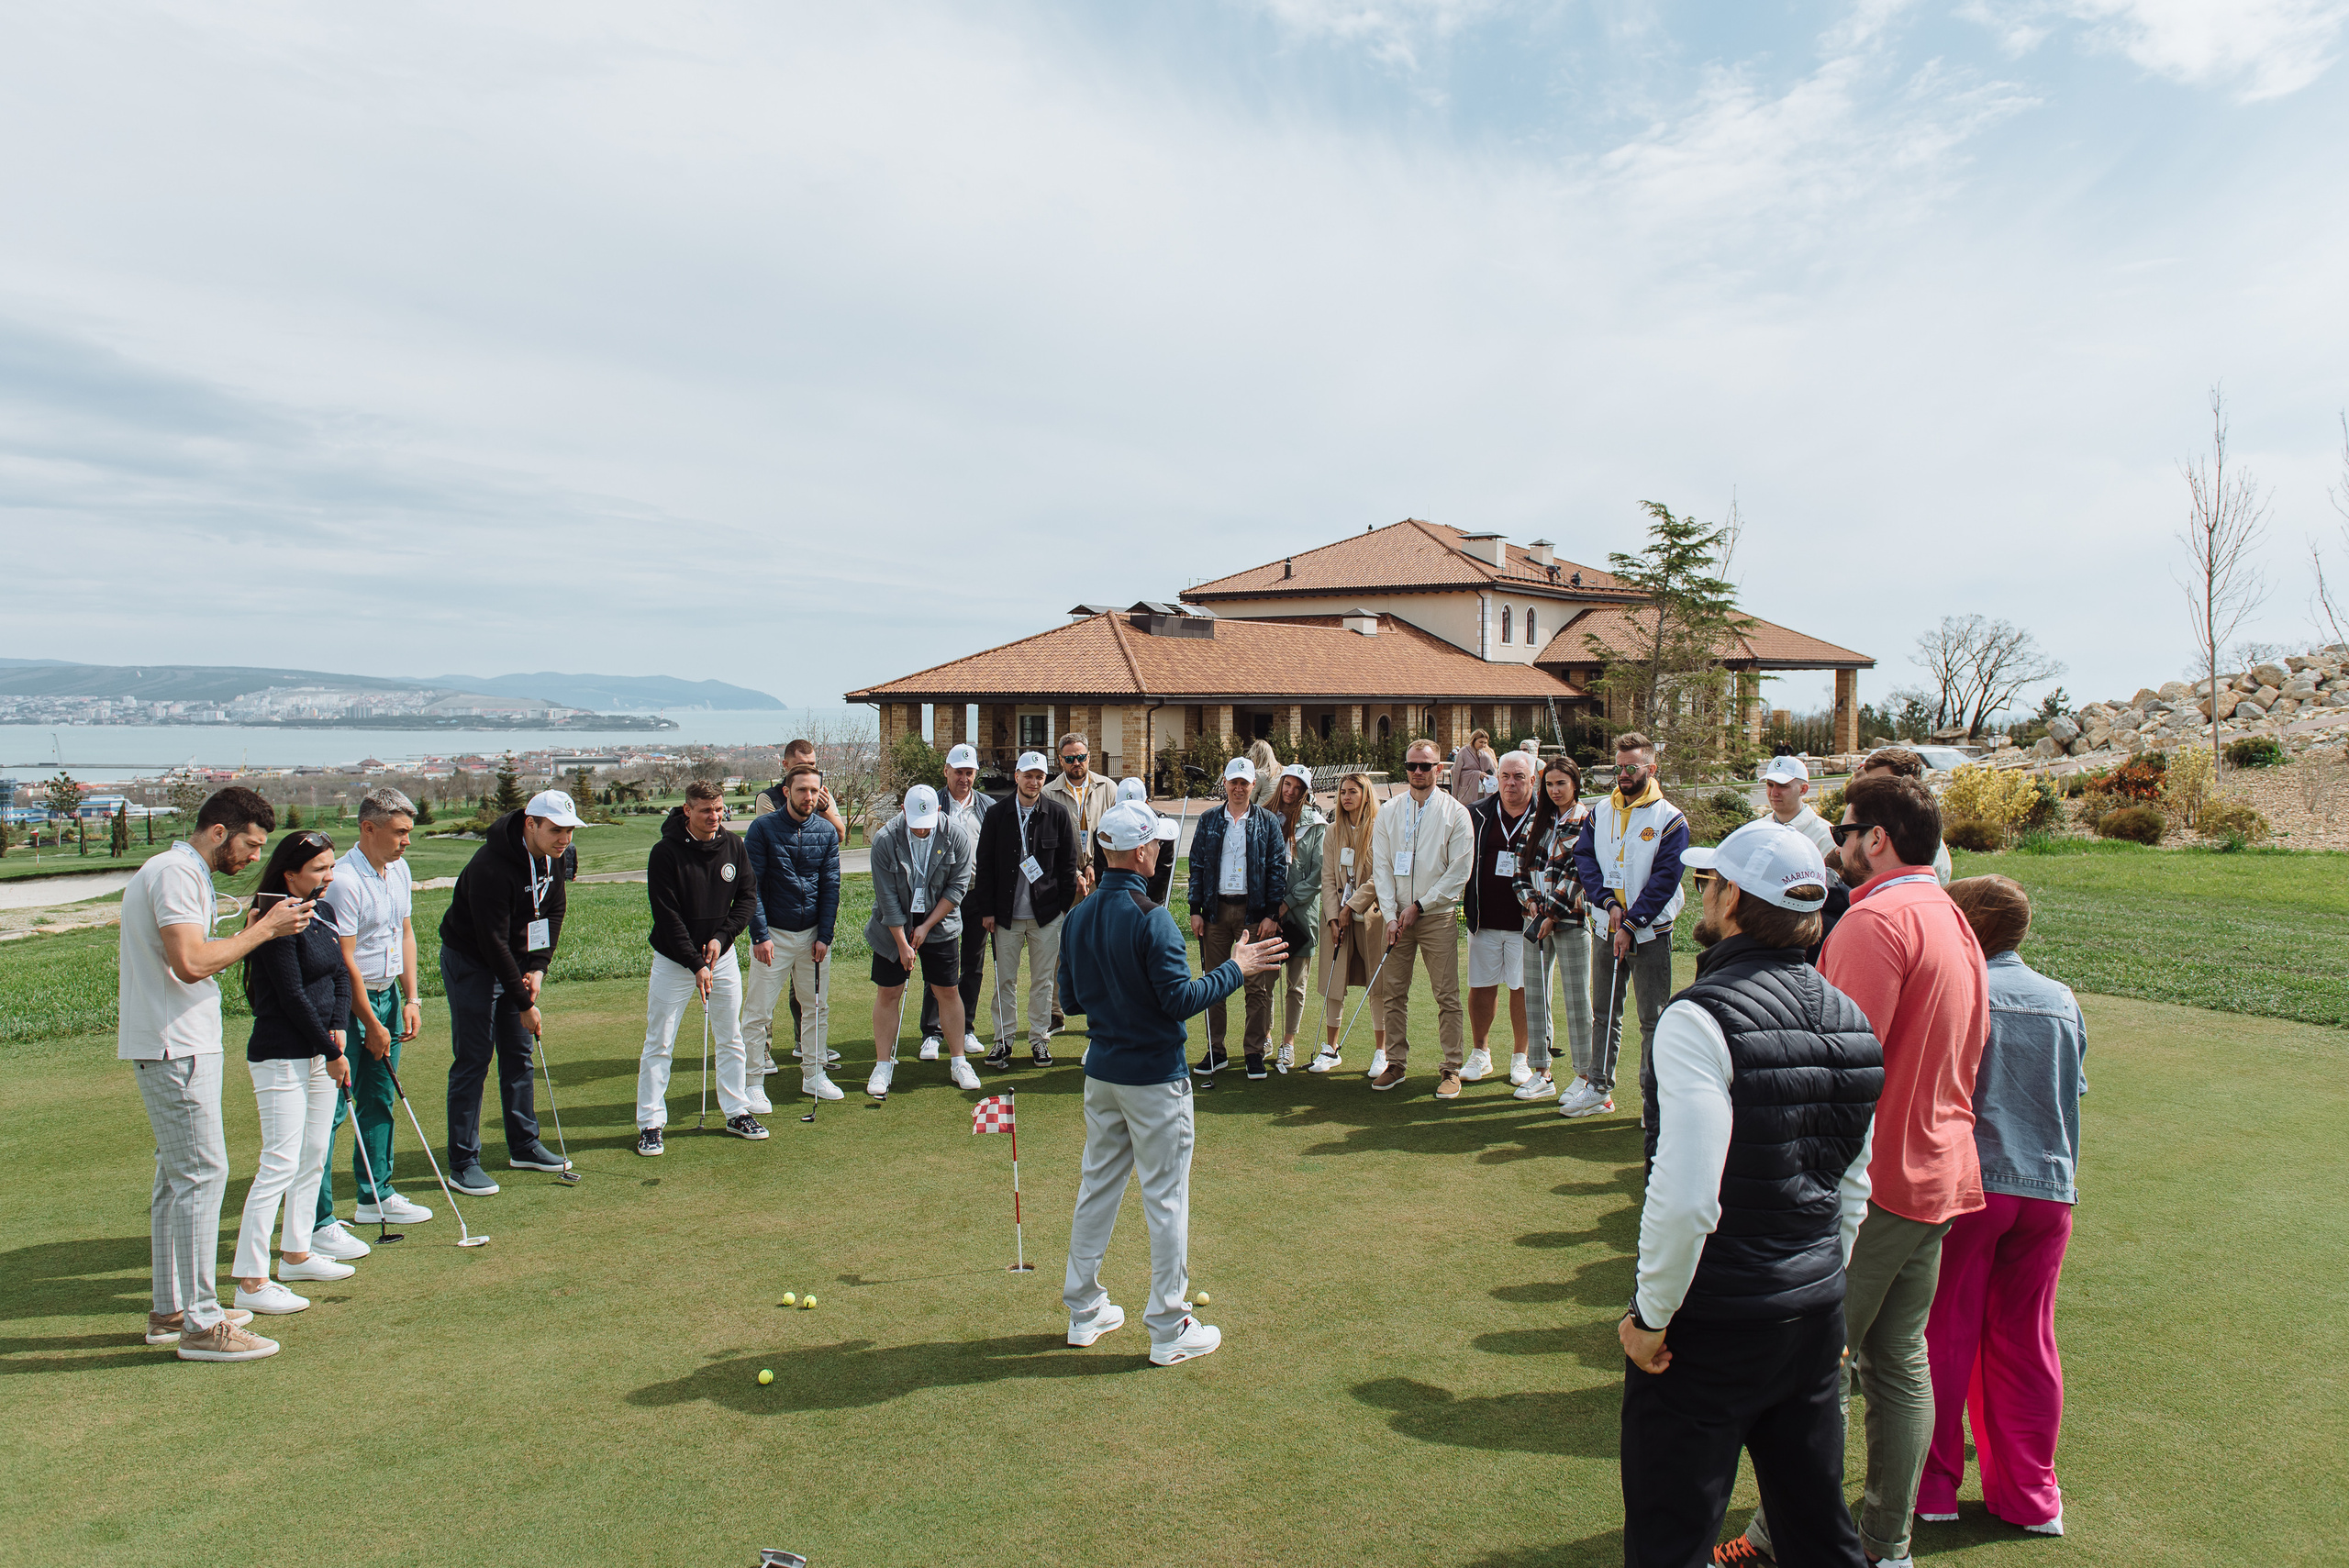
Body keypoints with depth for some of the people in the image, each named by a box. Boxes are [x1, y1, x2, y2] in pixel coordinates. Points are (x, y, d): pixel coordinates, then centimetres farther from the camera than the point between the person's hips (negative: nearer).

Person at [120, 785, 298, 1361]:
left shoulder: (184, 873, 19)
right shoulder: (174, 873, -15)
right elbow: (191, 962, -26)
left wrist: (251, 931, 9)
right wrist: (263, 930, -18)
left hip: (179, 1045, 11)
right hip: (174, 1048, -11)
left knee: (179, 1175, 16)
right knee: (201, 1173, -9)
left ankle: (170, 1309, 25)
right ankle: (200, 1324, -5)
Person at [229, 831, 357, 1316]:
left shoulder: (324, 913, 9)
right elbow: (292, 996, -17)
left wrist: (338, 1029, -3)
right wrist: (332, 1052, -11)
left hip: (319, 1053, 9)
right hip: (281, 1057, -9)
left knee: (313, 1157, 16)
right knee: (279, 1164, -8)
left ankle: (297, 1253, 29)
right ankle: (250, 1281, -3)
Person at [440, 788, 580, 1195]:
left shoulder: (552, 857, -6)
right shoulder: (491, 867, -30)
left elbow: (554, 910, 5)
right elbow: (492, 943, -28)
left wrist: (538, 968, -7)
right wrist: (524, 1003, -23)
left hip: (515, 963, 8)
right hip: (470, 963, -7)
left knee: (519, 1054, 12)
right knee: (472, 1060, -5)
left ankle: (524, 1145, 24)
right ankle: (462, 1162, 3)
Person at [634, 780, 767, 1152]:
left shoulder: (733, 845, -2)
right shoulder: (665, 853, -15)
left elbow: (748, 895, 4)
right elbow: (667, 916, -15)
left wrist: (721, 937, -9)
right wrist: (696, 964, -18)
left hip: (723, 956, 4)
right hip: (674, 960, -4)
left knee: (731, 1039, 10)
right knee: (658, 1044, 0)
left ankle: (738, 1113, 22)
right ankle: (650, 1125, 9)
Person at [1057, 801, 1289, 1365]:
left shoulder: (1078, 918, 3)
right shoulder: (1150, 920, -20)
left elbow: (1070, 1000, 9)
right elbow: (1181, 1000, -20)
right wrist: (1235, 969, -9)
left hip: (1101, 1073, 7)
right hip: (1154, 1076, -7)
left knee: (1097, 1186, 17)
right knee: (1166, 1197, 3)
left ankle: (1084, 1310, 27)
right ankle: (1170, 1329, 11)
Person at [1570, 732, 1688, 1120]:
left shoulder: (1670, 819, -7)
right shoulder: (1601, 812, 7)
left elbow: (1664, 880, -11)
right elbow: (1584, 858, 4)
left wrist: (1630, 925, -15)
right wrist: (1609, 902, -10)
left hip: (1651, 932, -4)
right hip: (1606, 929, 5)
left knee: (1652, 1019, 2)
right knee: (1603, 1014, 13)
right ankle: (1598, 1088, 24)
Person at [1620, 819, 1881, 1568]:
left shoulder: (1700, 1019, -21)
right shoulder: (1847, 1019, 4)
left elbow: (1686, 1198, -26)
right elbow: (1853, 1185, 14)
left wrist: (1651, 1316, -14)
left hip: (1713, 1322, -7)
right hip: (1817, 1311, 8)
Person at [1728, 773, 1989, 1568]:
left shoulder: (1876, 919, -18)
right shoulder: (1953, 920, 13)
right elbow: (1965, 1053, 19)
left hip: (1869, 1176, -9)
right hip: (1938, 1170, 9)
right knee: (1900, 1361, 16)